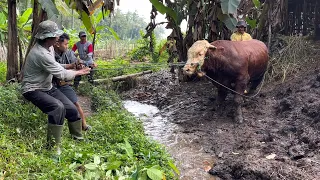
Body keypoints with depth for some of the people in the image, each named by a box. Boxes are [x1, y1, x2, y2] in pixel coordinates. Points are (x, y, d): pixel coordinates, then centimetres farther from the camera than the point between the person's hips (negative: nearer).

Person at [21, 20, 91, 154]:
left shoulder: (49, 48, 2)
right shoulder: (40, 54, -29)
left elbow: (55, 67, 12)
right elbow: (62, 75, -24)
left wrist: (70, 66, -3)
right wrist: (78, 73, -8)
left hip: (47, 87, 9)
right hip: (33, 90, -9)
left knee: (71, 109, 3)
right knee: (58, 107, -32)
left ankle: (78, 138, 23)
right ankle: (53, 147, -24)